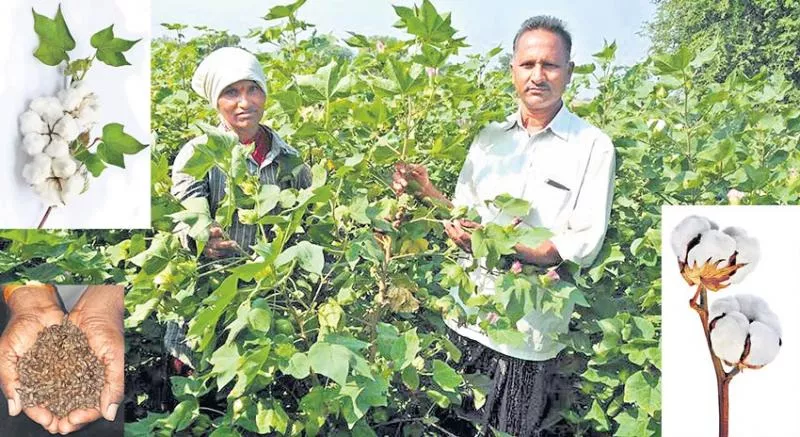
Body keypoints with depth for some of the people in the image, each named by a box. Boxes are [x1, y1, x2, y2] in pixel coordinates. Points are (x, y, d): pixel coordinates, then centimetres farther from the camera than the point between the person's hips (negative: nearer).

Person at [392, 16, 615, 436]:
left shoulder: (593, 147, -7)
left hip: (530, 330, -4)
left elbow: (585, 244, -13)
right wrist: (427, 193, -11)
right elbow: (463, 217, 9)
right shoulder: (489, 138, 7)